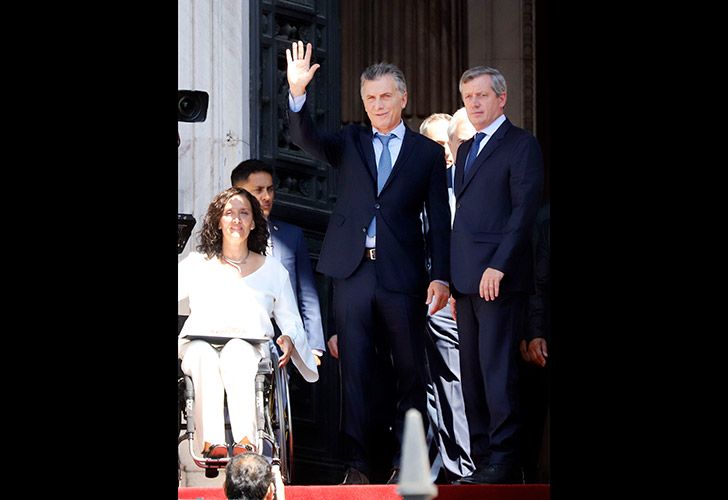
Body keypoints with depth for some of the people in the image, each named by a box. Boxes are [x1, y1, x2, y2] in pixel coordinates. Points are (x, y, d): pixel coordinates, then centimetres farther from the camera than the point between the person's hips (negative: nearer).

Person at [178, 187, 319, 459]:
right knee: (205, 356, -37)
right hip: (199, 343, 0)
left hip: (249, 347, 0)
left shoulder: (273, 270, 20)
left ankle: (245, 442, -54)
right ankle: (211, 442, -51)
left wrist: (289, 340, -2)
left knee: (236, 351, -38)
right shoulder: (196, 264, 20)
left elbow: (291, 321, 21)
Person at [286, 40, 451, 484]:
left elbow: (439, 219, 4)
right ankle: (358, 463, 4)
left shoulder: (428, 152, 7)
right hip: (353, 272, 1)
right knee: (355, 370, 1)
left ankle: (405, 462, 11)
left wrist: (441, 276, -5)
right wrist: (297, 93, -24)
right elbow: (306, 139, -6)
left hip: (403, 276, -1)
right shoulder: (350, 143, 12)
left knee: (409, 371, 3)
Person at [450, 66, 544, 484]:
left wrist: (498, 266, -19)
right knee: (472, 372, 6)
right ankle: (483, 460, 10)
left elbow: (525, 210, -11)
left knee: (498, 370, -9)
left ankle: (504, 462, -6)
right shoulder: (466, 150, 22)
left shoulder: (522, 145, -3)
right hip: (467, 280, 8)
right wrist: (454, 279, 14)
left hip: (500, 279, -8)